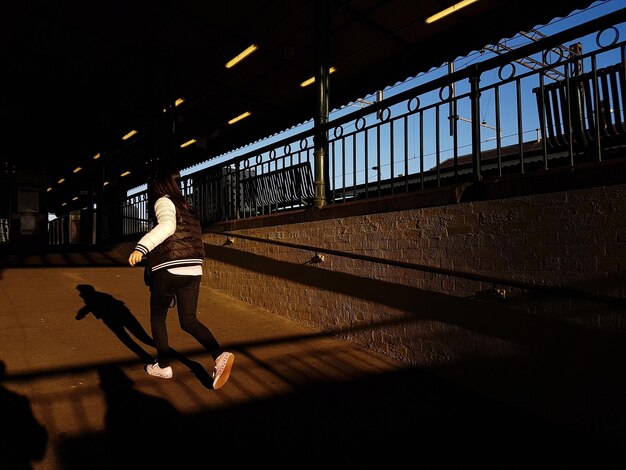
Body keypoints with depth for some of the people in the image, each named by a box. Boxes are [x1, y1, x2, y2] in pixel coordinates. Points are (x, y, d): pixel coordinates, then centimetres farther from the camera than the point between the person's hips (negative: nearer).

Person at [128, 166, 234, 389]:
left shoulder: (163, 201, -4)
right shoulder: (185, 206, 19)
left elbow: (167, 225, -26)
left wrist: (141, 247, -35)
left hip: (168, 271, -6)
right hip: (193, 271, 7)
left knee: (157, 318, 16)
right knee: (189, 321, 10)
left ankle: (163, 365, 24)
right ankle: (220, 356, -9)